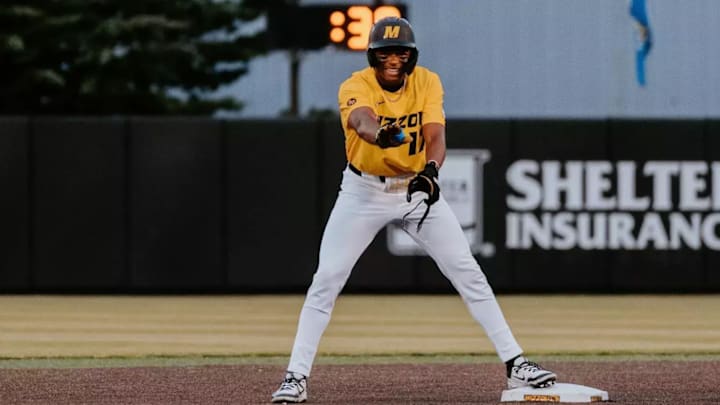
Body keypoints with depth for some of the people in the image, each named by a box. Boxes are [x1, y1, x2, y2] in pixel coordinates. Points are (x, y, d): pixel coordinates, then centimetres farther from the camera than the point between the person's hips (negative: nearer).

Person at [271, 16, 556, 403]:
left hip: (416, 187, 2)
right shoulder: (355, 87, -21)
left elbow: (435, 135, -23)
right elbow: (363, 122, -44)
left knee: (468, 272, -3)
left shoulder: (427, 82, -10)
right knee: (326, 279, -11)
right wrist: (382, 134, -68)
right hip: (364, 192, -2)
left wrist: (430, 171, -45)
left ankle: (515, 364, 2)